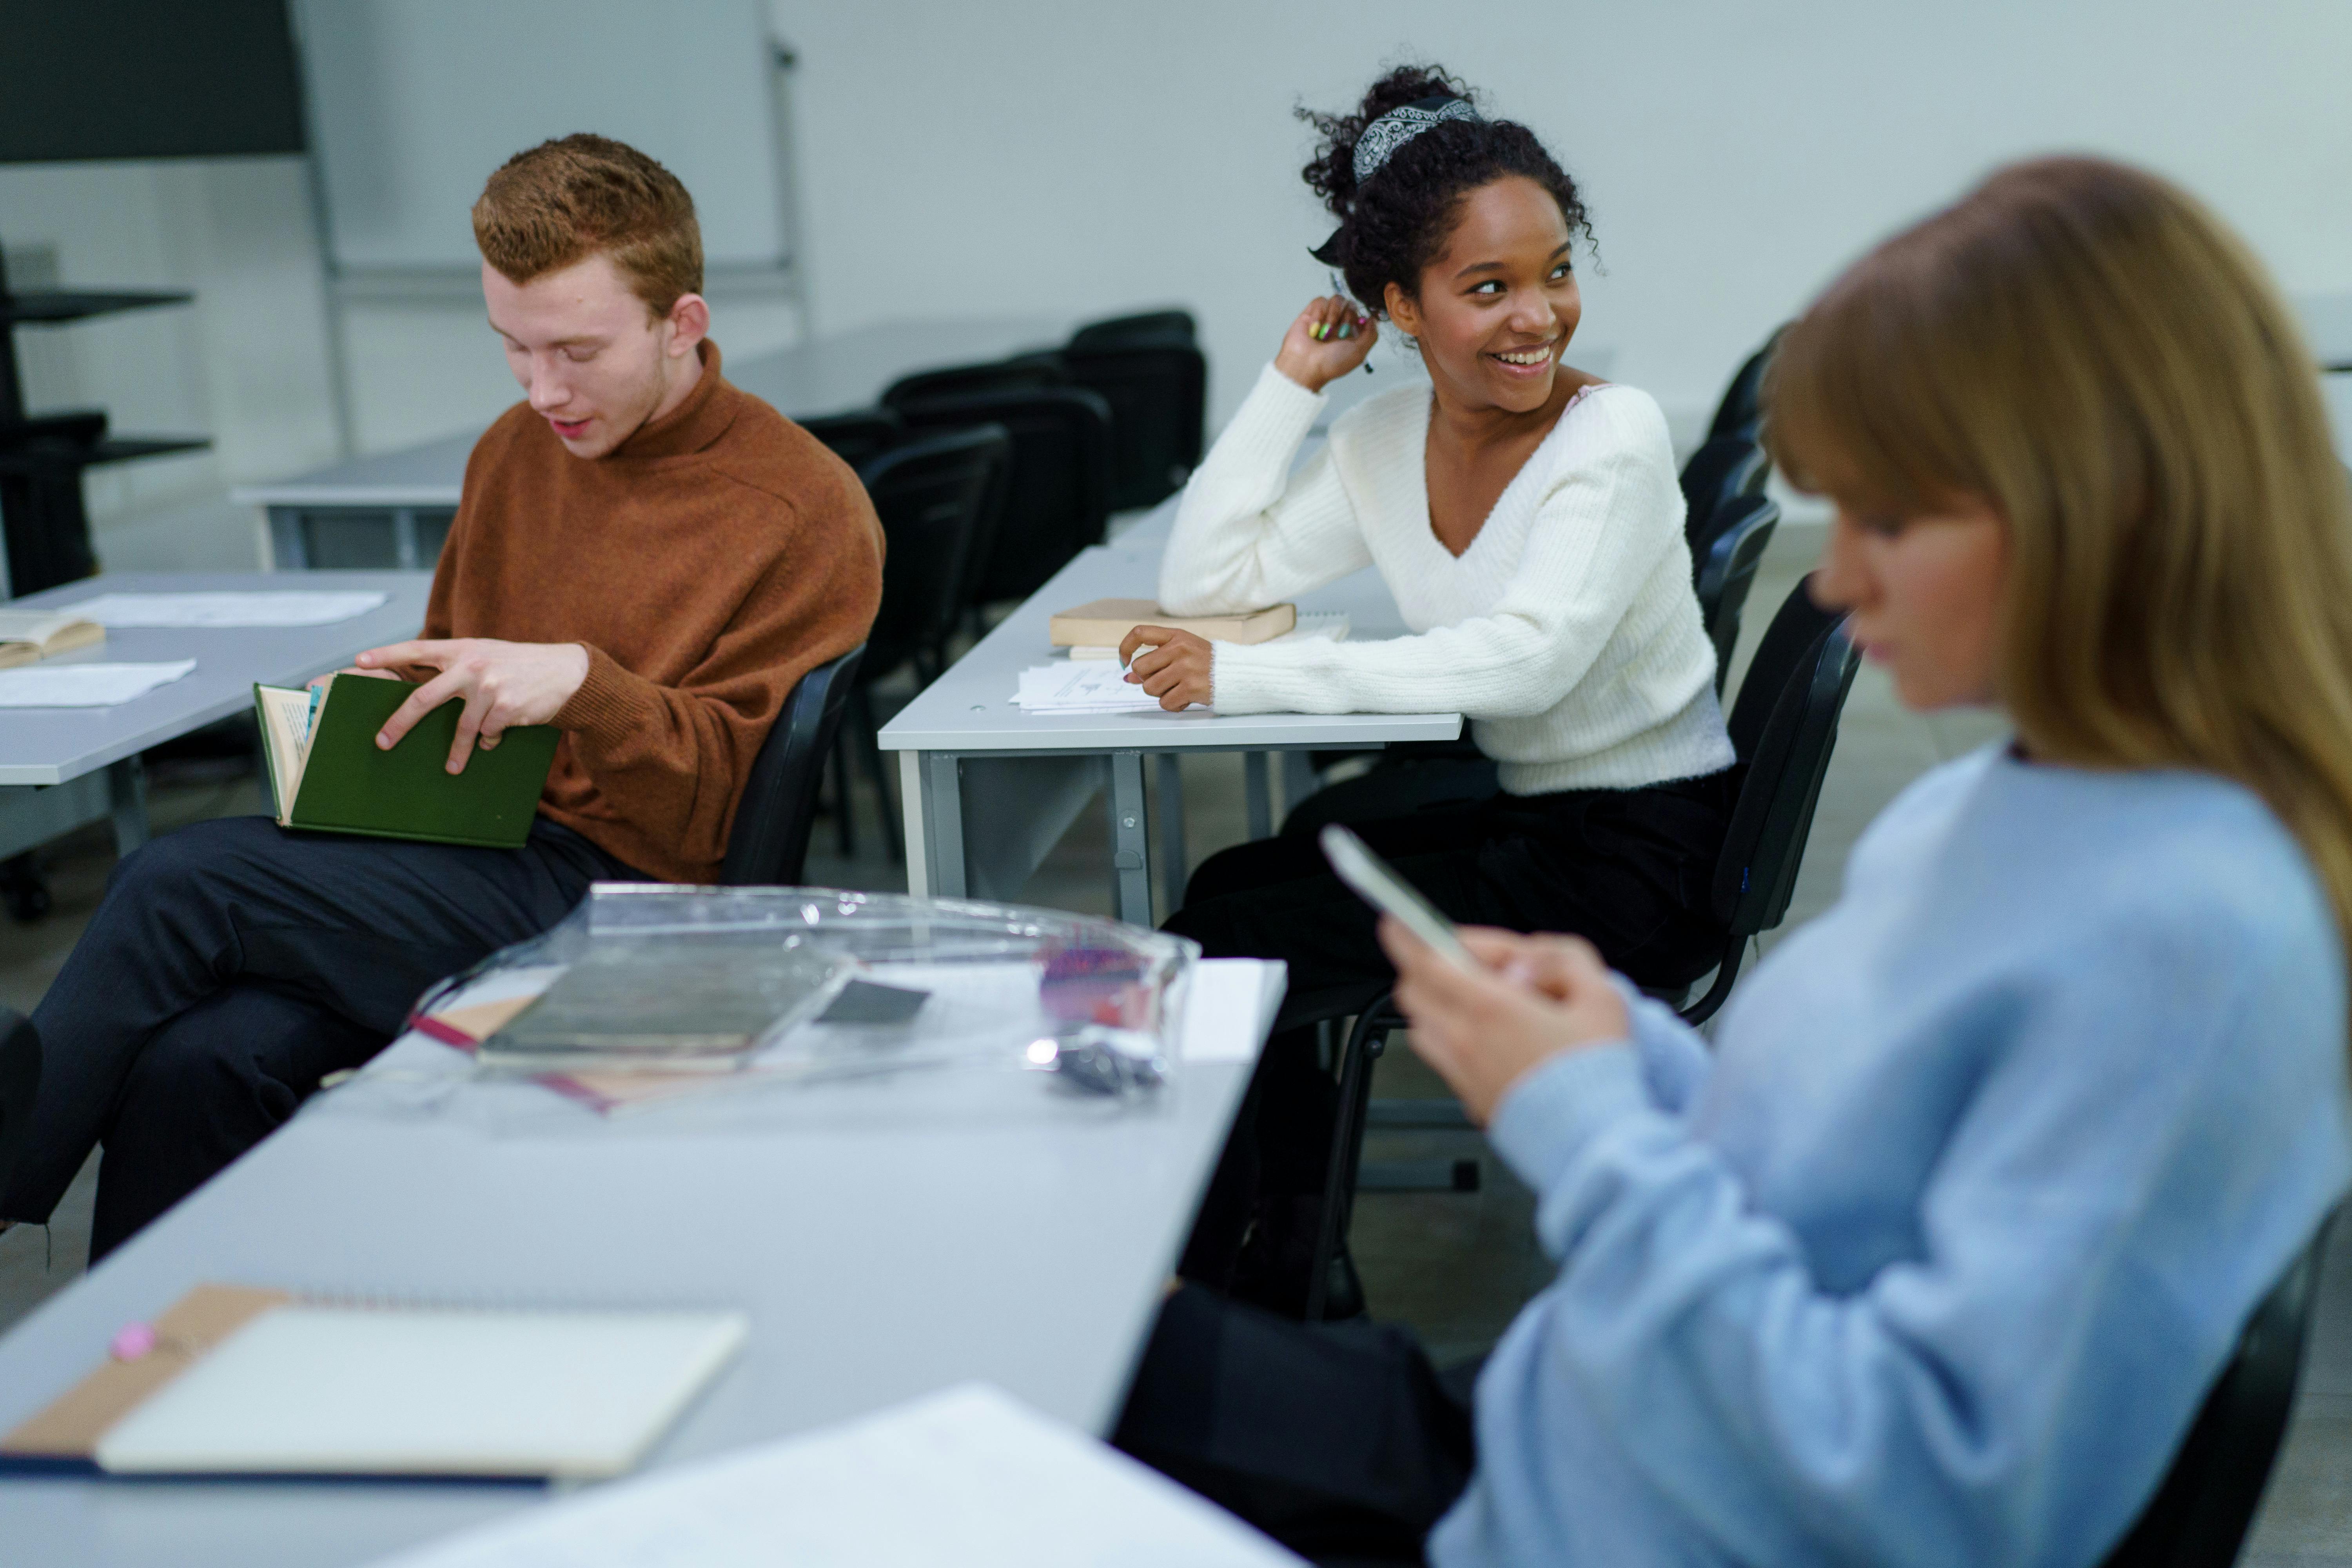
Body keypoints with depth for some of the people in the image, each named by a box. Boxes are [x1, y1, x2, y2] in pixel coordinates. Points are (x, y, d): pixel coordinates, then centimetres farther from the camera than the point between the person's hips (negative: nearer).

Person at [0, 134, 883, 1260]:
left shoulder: (810, 511, -4)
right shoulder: (515, 452, 16)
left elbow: (735, 798, -7)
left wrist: (584, 685, -24)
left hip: (603, 888, -6)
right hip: (457, 855, 6)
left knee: (180, 882, -21)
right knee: (197, 1060, -25)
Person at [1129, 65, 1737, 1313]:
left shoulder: (1616, 437, -16)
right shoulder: (1385, 441, 3)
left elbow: (1528, 660, -29)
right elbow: (1207, 581, 3)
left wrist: (1250, 678, -31)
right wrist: (1290, 385, -3)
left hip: (1642, 855, -7)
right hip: (1512, 813, 7)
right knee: (1228, 896, -9)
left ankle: (1198, 1284, 7)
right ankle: (1283, 1265, 7)